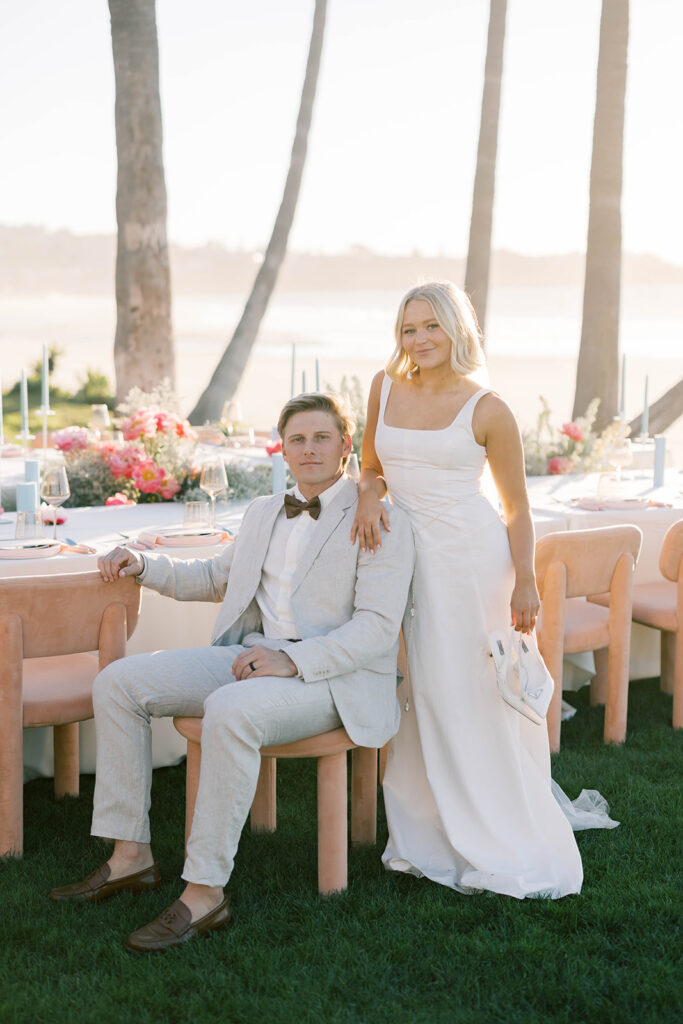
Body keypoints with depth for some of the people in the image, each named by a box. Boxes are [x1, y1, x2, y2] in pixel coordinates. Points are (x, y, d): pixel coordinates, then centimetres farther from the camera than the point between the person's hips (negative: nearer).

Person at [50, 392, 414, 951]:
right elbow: (217, 578, 33)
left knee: (229, 712, -37)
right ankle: (131, 856, -3)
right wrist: (143, 565, 17)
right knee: (117, 682, -7)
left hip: (333, 676, -7)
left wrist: (294, 661, -25)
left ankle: (204, 893, -29)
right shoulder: (264, 512, 19)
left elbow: (378, 626, -14)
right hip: (250, 657, 8)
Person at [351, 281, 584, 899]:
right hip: (412, 556, 4)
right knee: (432, 695, 9)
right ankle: (440, 841, 20)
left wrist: (525, 585, -8)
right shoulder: (385, 388, 5)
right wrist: (371, 494, -6)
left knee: (482, 693, 1)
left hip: (475, 556, -4)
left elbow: (517, 508, -2)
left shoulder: (488, 411, -6)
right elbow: (373, 464, 16)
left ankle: (507, 848, 15)